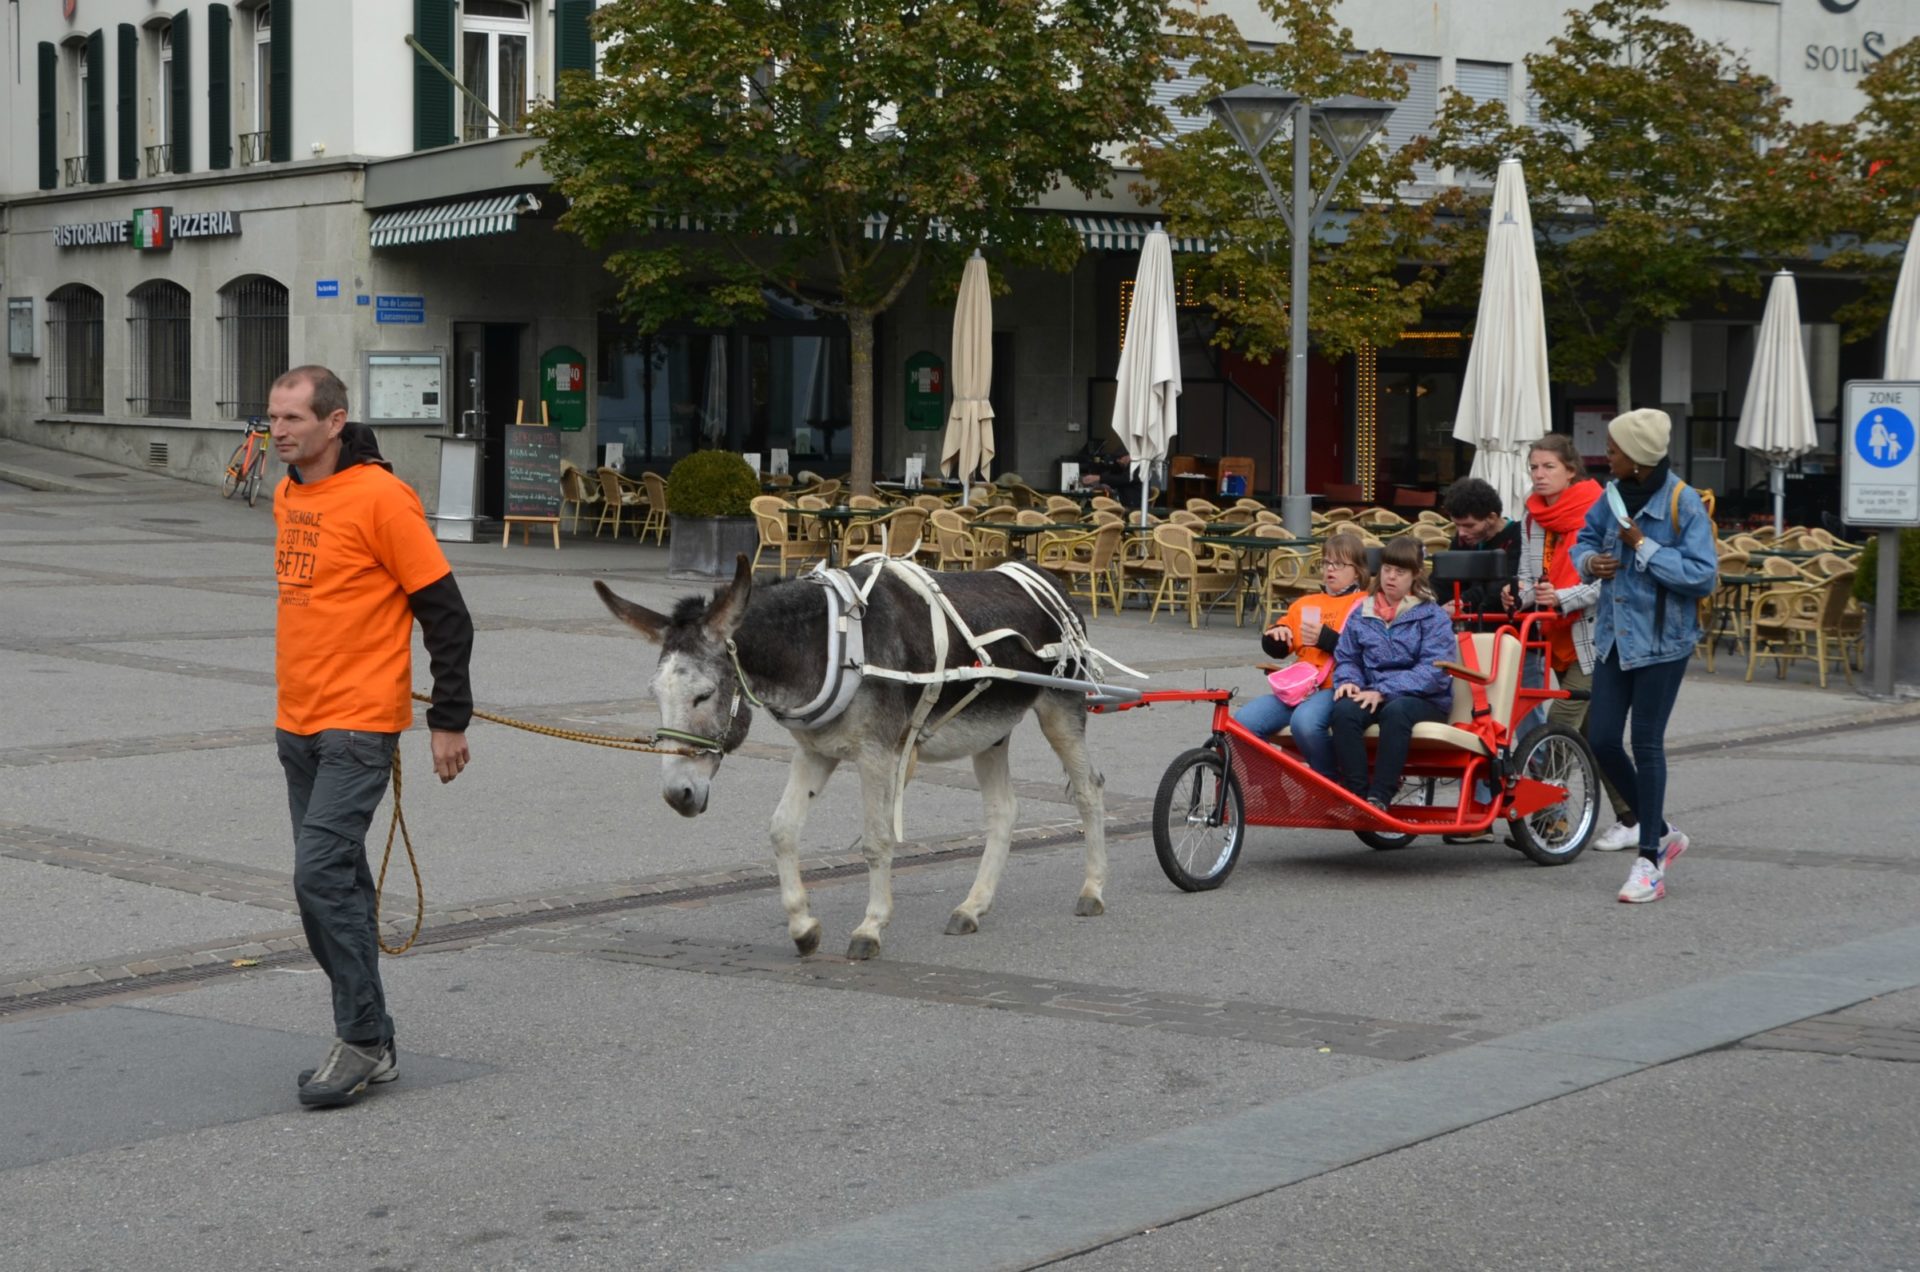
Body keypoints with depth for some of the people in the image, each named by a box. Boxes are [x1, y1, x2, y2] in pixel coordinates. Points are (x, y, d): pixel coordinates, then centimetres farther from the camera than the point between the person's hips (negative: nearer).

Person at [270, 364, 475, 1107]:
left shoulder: (380, 498, -13)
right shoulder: (287, 497, 11)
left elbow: (446, 613, -11)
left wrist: (450, 719, -11)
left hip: (358, 725, -8)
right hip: (296, 723, 8)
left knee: (322, 875, -14)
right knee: (336, 880, 11)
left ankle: (362, 1041, -4)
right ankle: (368, 1043, 20)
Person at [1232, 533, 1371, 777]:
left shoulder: (1365, 605, 5)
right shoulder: (1305, 604, 25)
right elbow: (1277, 649, 25)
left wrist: (1325, 637, -18)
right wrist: (1276, 634, 2)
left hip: (1334, 688, -6)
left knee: (1305, 720, -37)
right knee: (1243, 721, -18)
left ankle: (1334, 782, -15)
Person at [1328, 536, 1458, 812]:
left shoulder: (1432, 616, 0)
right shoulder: (1362, 614, 15)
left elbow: (1434, 671, -11)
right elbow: (1346, 657, 16)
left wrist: (1383, 691, -21)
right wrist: (1348, 681, -10)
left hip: (1424, 699, -3)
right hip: (1373, 696, 3)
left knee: (1396, 710, -39)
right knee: (1344, 709, -31)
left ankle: (1379, 796, -36)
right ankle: (1355, 792, -29)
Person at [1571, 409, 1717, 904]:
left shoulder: (1683, 503, -14)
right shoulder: (1614, 495, 5)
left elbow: (1703, 575, -16)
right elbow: (1585, 539, 20)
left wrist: (1645, 547, -19)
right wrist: (1589, 561, -3)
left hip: (1661, 640, -7)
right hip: (1614, 635, 7)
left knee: (1646, 745, -3)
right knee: (1602, 740, 4)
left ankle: (1650, 863, 7)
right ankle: (1662, 834, 24)